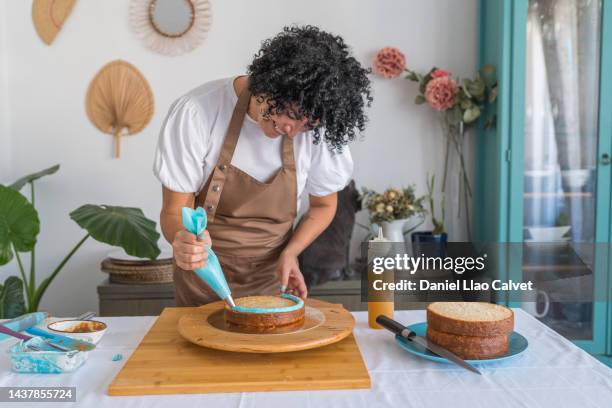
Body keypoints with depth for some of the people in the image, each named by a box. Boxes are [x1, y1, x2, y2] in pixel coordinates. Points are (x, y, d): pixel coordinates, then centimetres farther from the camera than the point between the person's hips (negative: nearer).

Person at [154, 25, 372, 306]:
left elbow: (323, 204, -2)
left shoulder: (318, 127, -19)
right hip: (203, 278, -1)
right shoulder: (196, 113, -24)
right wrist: (182, 239, -39)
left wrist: (289, 253, -17)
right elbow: (174, 211, -17)